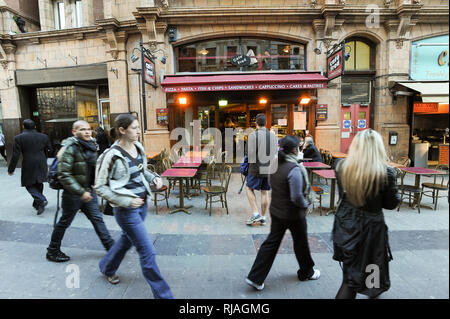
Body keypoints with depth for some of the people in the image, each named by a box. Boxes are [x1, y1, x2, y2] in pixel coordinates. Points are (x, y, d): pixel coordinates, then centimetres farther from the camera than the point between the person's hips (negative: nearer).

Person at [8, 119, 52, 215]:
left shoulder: (19, 138, -5)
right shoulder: (44, 137, 3)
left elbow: (15, 156, -6)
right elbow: (49, 151, 10)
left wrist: (11, 169, 3)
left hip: (28, 166, -4)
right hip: (42, 166, 4)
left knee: (29, 185, 7)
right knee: (38, 184, 16)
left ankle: (41, 200, -14)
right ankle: (37, 204, 26)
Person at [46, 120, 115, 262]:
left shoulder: (91, 145, 7)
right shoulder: (69, 148, -18)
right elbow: (64, 175, -22)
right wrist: (81, 192, -24)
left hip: (88, 190, 7)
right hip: (73, 193, -7)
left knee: (97, 218, 10)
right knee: (65, 222, 9)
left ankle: (110, 246, 18)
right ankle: (52, 251, 29)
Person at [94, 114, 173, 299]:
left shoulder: (138, 147, 1)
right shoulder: (112, 155, -19)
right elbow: (100, 187, -13)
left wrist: (154, 178, -2)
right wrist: (126, 201, -21)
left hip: (142, 203, 8)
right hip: (126, 209, -8)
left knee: (127, 240, 27)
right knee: (148, 252, -3)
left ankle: (107, 267, 56)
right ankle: (162, 294, 12)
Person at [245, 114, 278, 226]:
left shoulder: (253, 136, -12)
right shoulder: (273, 136, 4)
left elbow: (249, 153, -15)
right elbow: (275, 154, 9)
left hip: (256, 168, -4)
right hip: (269, 168, 5)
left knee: (249, 189, 13)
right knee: (265, 192, 10)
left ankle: (255, 213, 5)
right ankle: (263, 217, 18)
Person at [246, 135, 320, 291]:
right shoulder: (294, 169, -25)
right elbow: (297, 197, -25)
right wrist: (305, 205, -6)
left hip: (276, 211, 6)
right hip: (293, 214, -6)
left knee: (271, 243, 13)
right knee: (301, 243, 18)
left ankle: (255, 277, 14)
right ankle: (306, 272, 42)